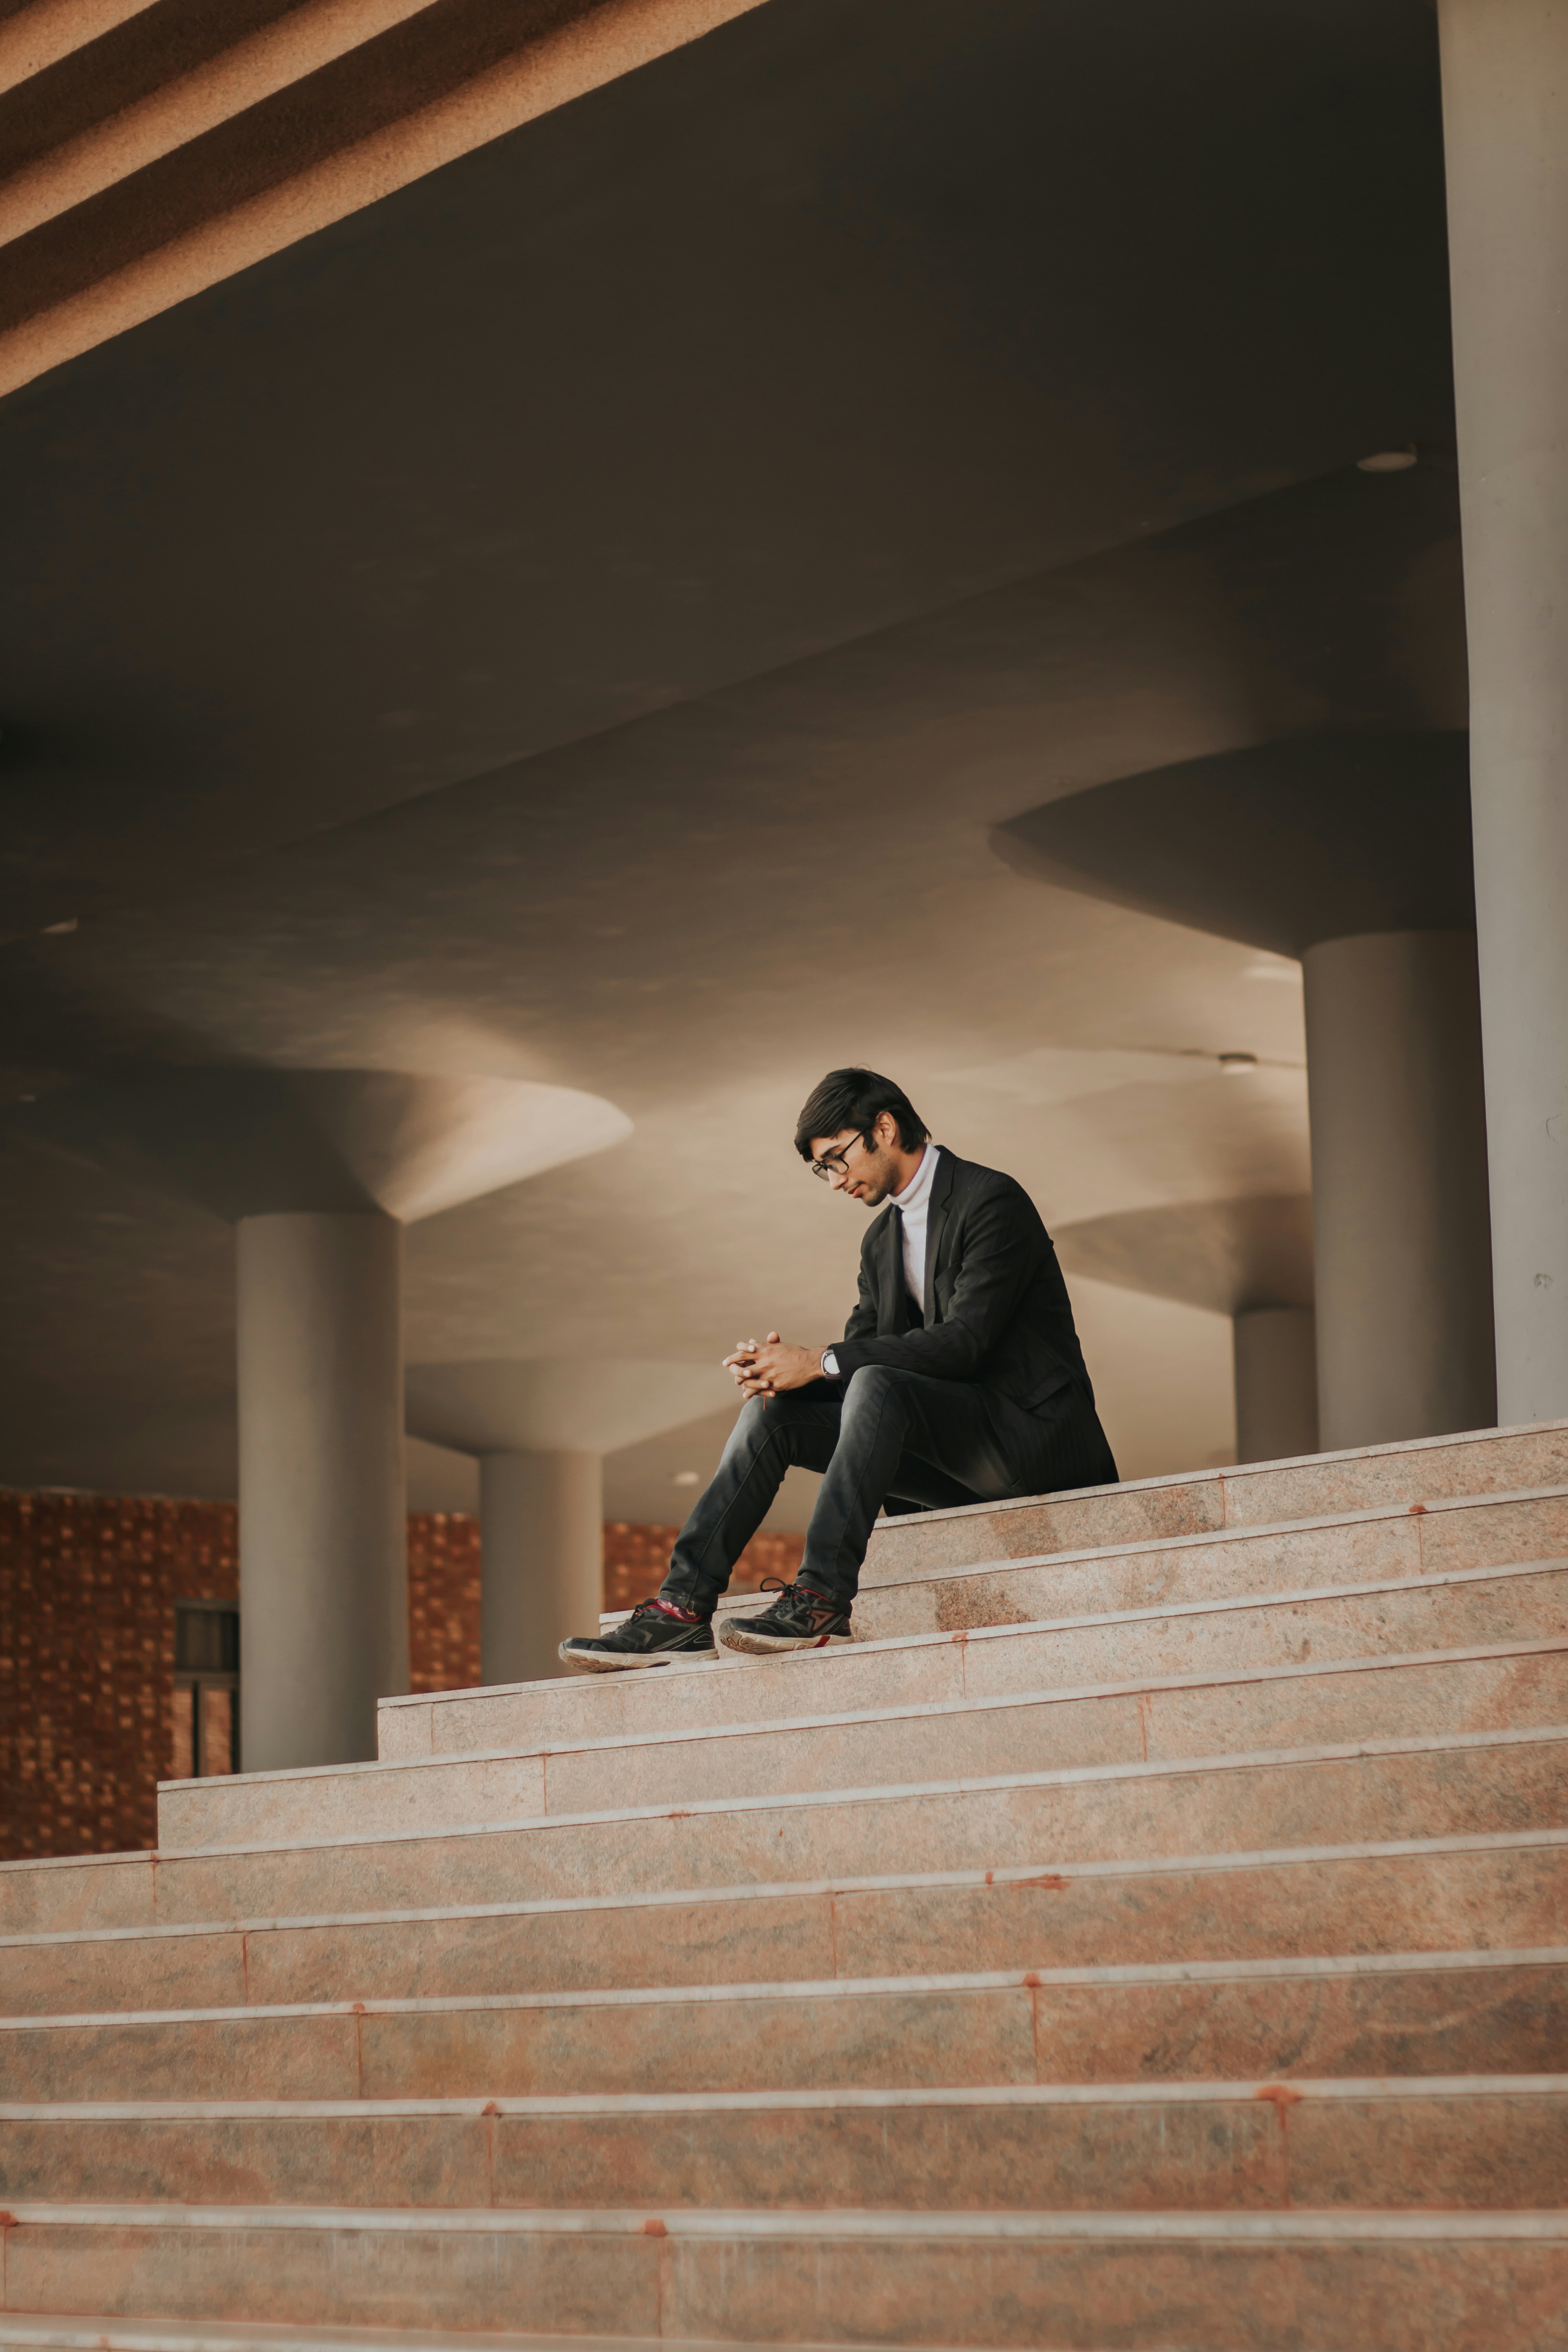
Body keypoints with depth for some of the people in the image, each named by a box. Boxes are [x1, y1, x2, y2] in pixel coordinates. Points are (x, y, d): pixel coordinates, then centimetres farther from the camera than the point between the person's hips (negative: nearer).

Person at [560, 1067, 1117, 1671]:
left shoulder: (992, 1201, -11)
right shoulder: (883, 1242, 17)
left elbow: (963, 1340, -21)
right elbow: (863, 1345, 11)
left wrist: (821, 1363, -22)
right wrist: (782, 1366, -12)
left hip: (1034, 1431, -8)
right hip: (951, 1462, 8)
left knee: (877, 1385, -33)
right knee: (769, 1412, -5)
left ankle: (822, 1599, -37)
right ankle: (684, 1606, -16)